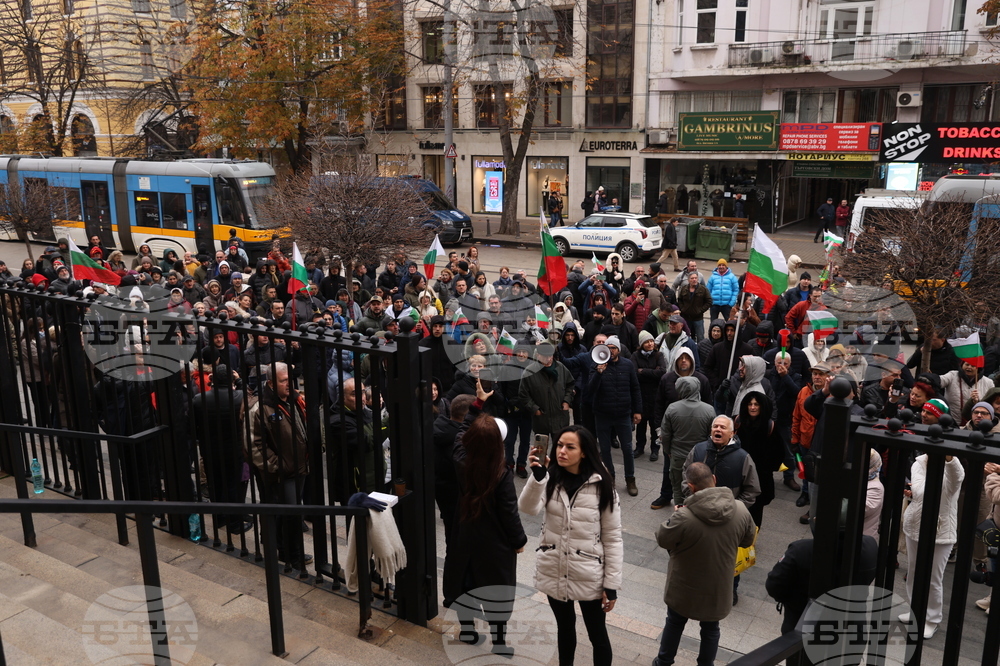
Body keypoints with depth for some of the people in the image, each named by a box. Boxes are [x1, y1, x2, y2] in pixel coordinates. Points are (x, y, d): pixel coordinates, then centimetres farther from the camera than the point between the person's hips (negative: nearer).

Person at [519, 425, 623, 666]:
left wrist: (612, 585, -9)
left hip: (588, 575, -2)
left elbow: (612, 538, -9)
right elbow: (528, 508, -27)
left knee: (597, 635, 13)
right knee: (565, 627, 24)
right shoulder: (549, 479, -8)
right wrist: (537, 475, -43)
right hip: (553, 572, 3)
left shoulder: (601, 486, -13)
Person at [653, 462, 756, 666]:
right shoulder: (740, 510, -18)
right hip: (719, 587, 2)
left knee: (674, 624, 24)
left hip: (685, 588, -2)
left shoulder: (684, 517, -33)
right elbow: (747, 541, 0)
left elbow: (662, 539, -16)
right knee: (711, 629, 25)